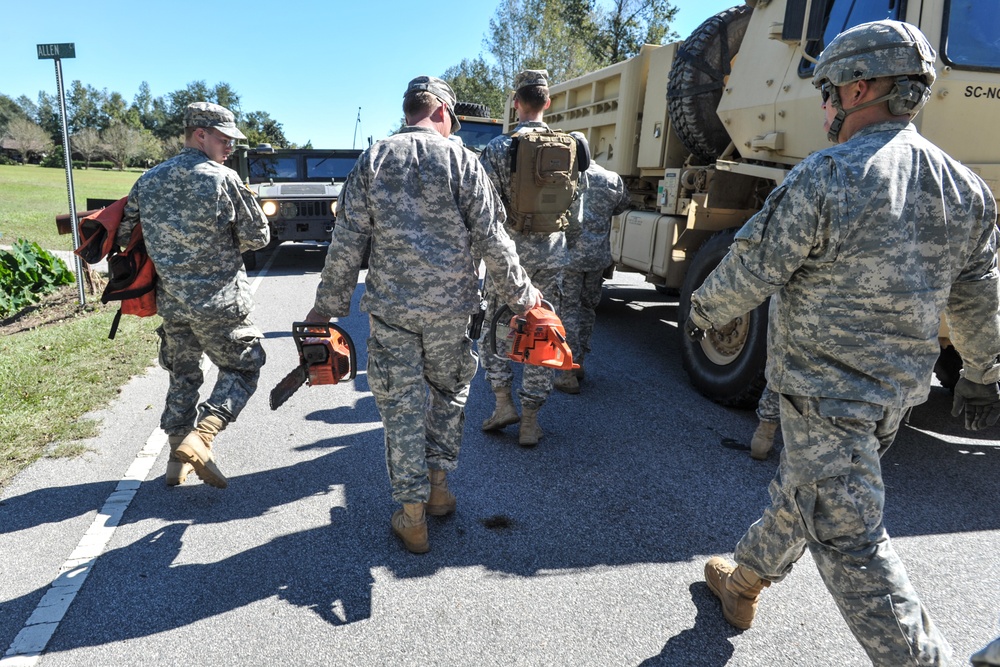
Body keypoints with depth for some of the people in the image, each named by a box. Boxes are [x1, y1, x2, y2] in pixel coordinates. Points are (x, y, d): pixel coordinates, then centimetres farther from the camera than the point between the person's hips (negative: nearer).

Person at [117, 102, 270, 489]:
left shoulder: (148, 181, 6)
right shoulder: (224, 180, -11)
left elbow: (124, 235, 10)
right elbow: (258, 236, -5)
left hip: (171, 302, 6)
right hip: (219, 302, -6)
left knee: (182, 374, 19)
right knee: (242, 368, 9)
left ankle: (178, 457, 24)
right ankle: (200, 437, -10)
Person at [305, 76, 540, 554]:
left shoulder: (372, 162, 4)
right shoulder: (461, 161, -2)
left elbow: (346, 244, 1)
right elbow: (492, 241, -4)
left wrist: (327, 305, 9)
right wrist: (521, 294, 7)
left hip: (390, 307, 1)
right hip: (450, 306, 0)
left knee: (402, 406, 8)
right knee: (449, 392, 20)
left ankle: (412, 515, 16)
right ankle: (438, 487, 29)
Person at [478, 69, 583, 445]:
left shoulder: (497, 148, -9)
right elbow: (576, 215, 6)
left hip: (509, 253, -3)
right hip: (551, 255, 3)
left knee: (494, 327, 16)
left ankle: (504, 403, 13)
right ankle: (530, 422, 15)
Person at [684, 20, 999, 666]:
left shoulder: (825, 179, -20)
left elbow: (750, 275, -15)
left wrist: (702, 309, 5)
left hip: (825, 390, -8)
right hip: (898, 389, 8)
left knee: (849, 537, 3)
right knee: (801, 490, 24)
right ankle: (744, 582, 44)